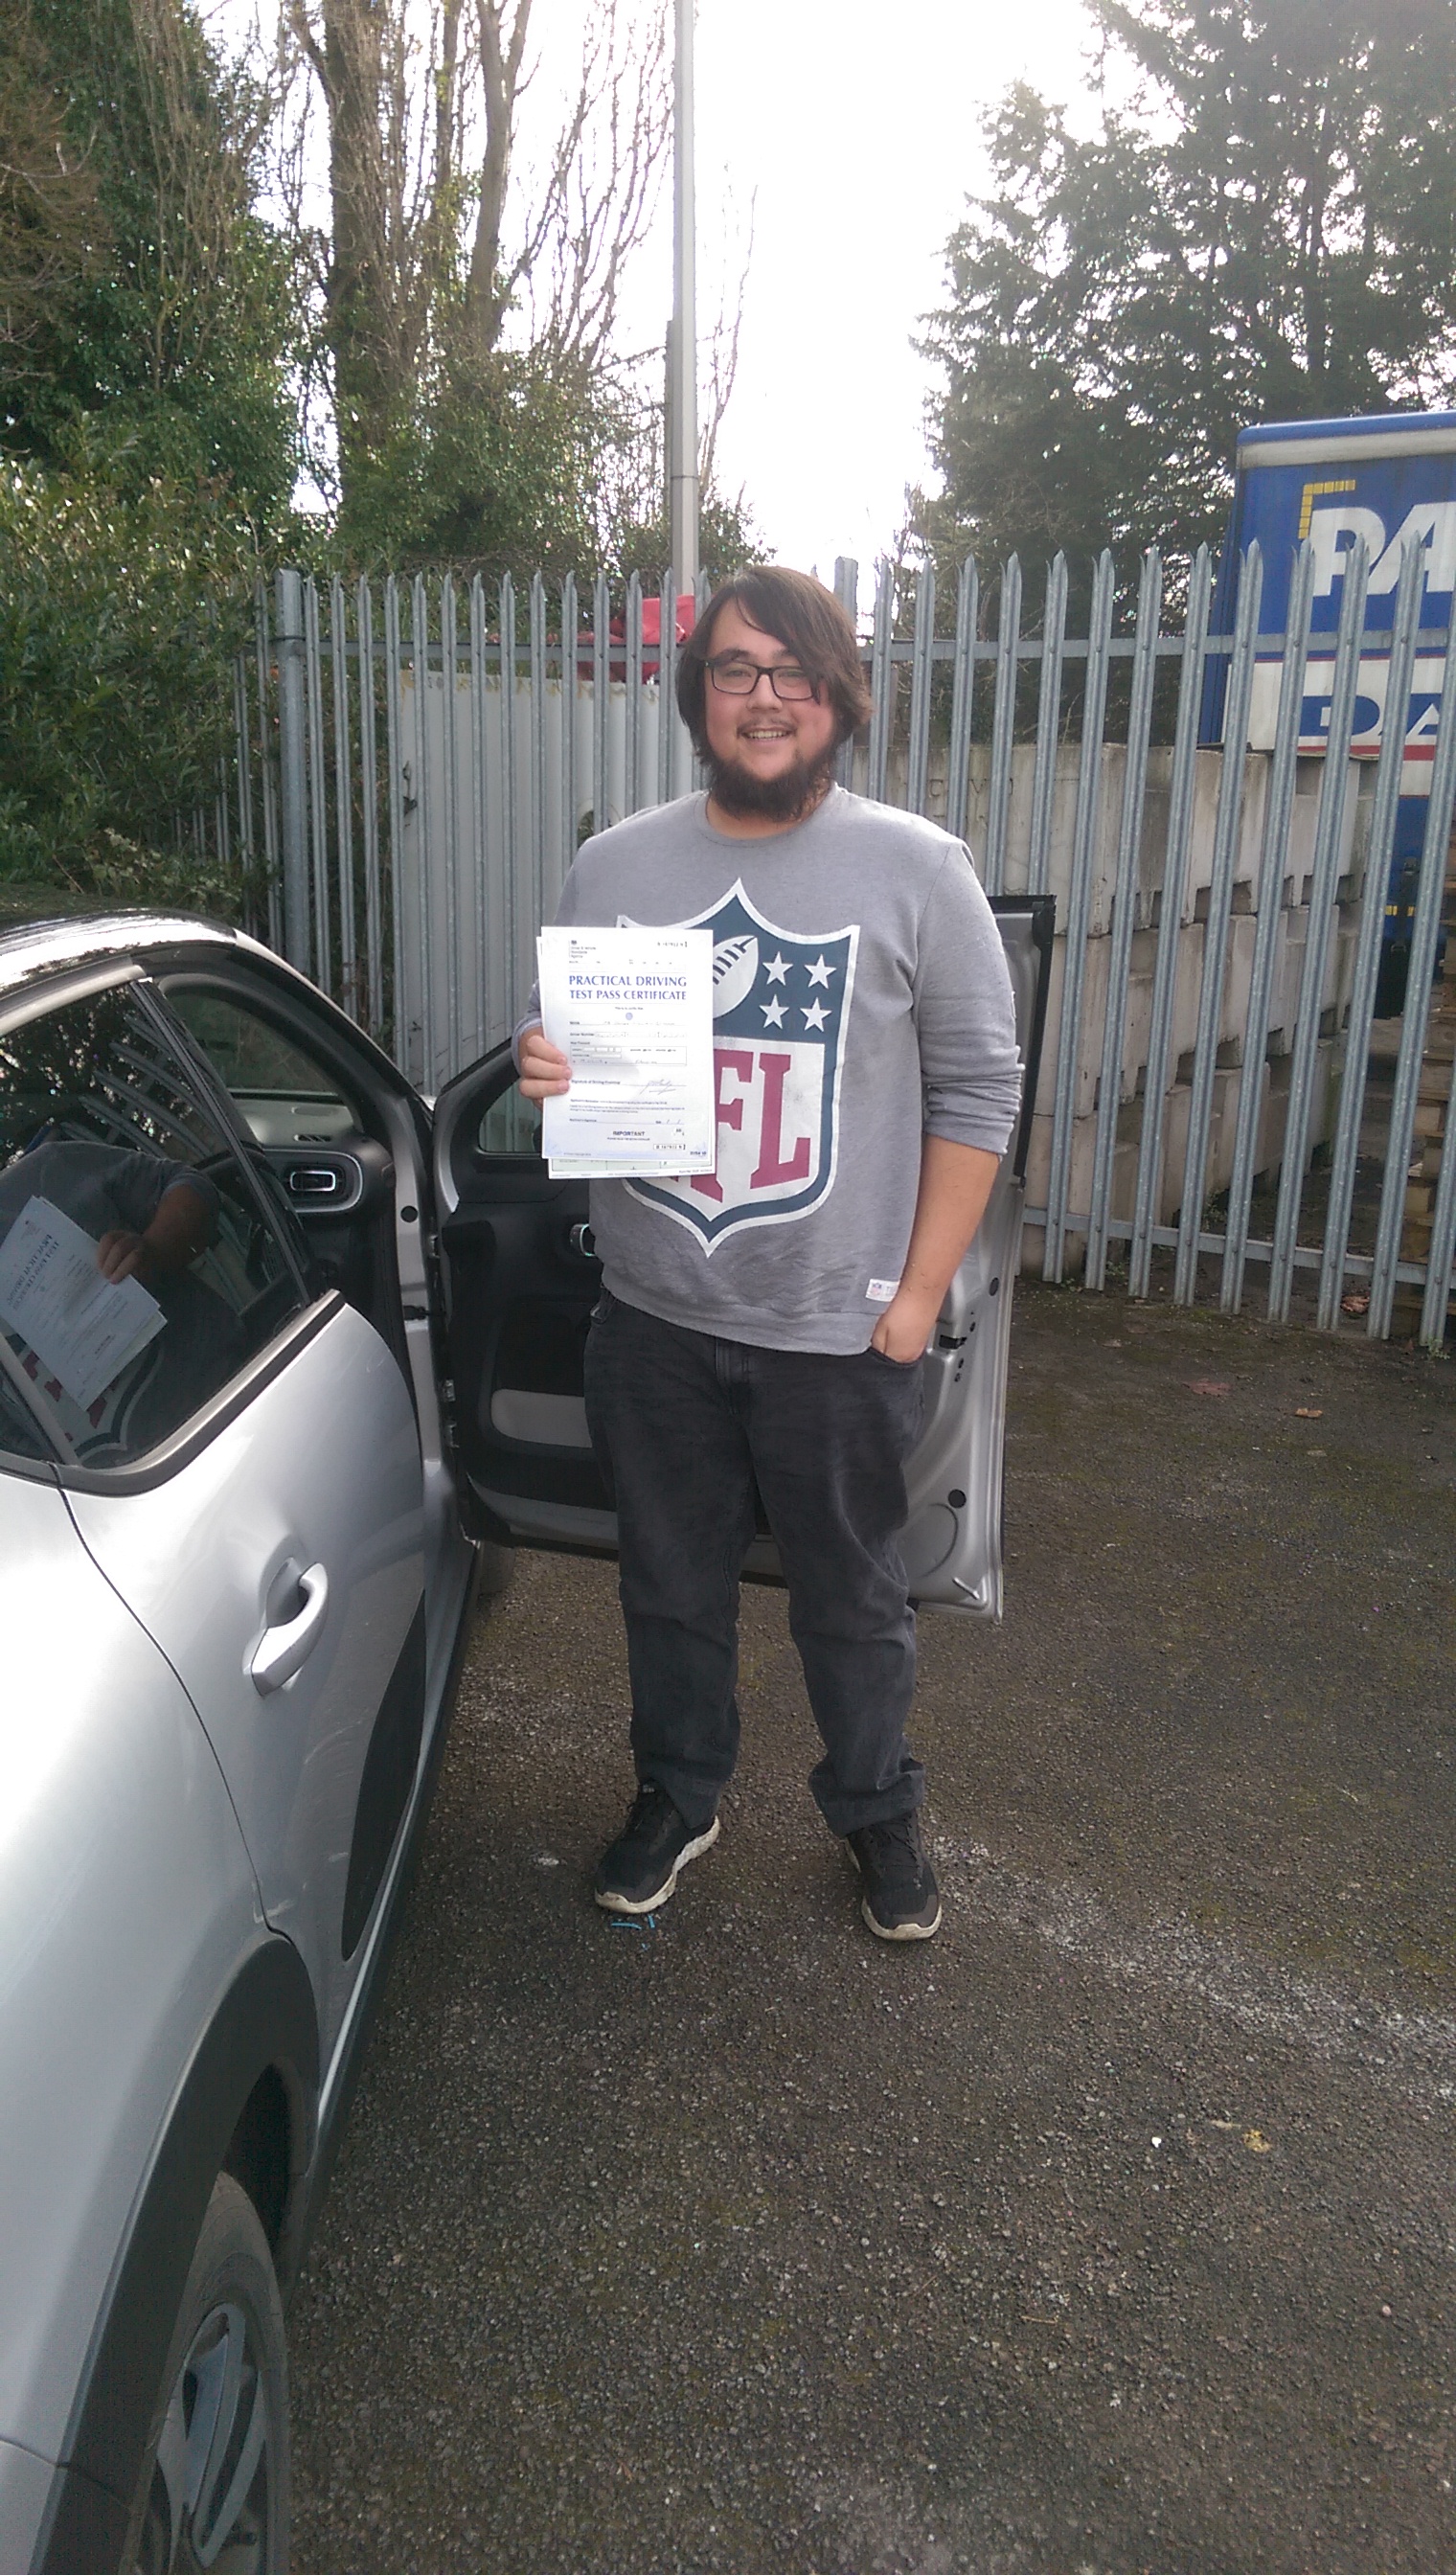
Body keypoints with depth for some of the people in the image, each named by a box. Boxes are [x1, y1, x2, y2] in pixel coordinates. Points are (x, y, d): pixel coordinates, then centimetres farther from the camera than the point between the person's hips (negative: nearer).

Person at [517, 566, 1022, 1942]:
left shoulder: (916, 869, -5)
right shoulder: (612, 867, 3)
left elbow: (977, 1086, -4)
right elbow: (559, 1052, 13)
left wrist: (920, 1290, -8)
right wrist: (541, 1065, -13)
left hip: (839, 1329, -2)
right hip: (655, 1321, 3)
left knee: (852, 1595, 15)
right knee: (671, 1581, 19)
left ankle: (876, 1808, 40)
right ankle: (677, 1792, 43)